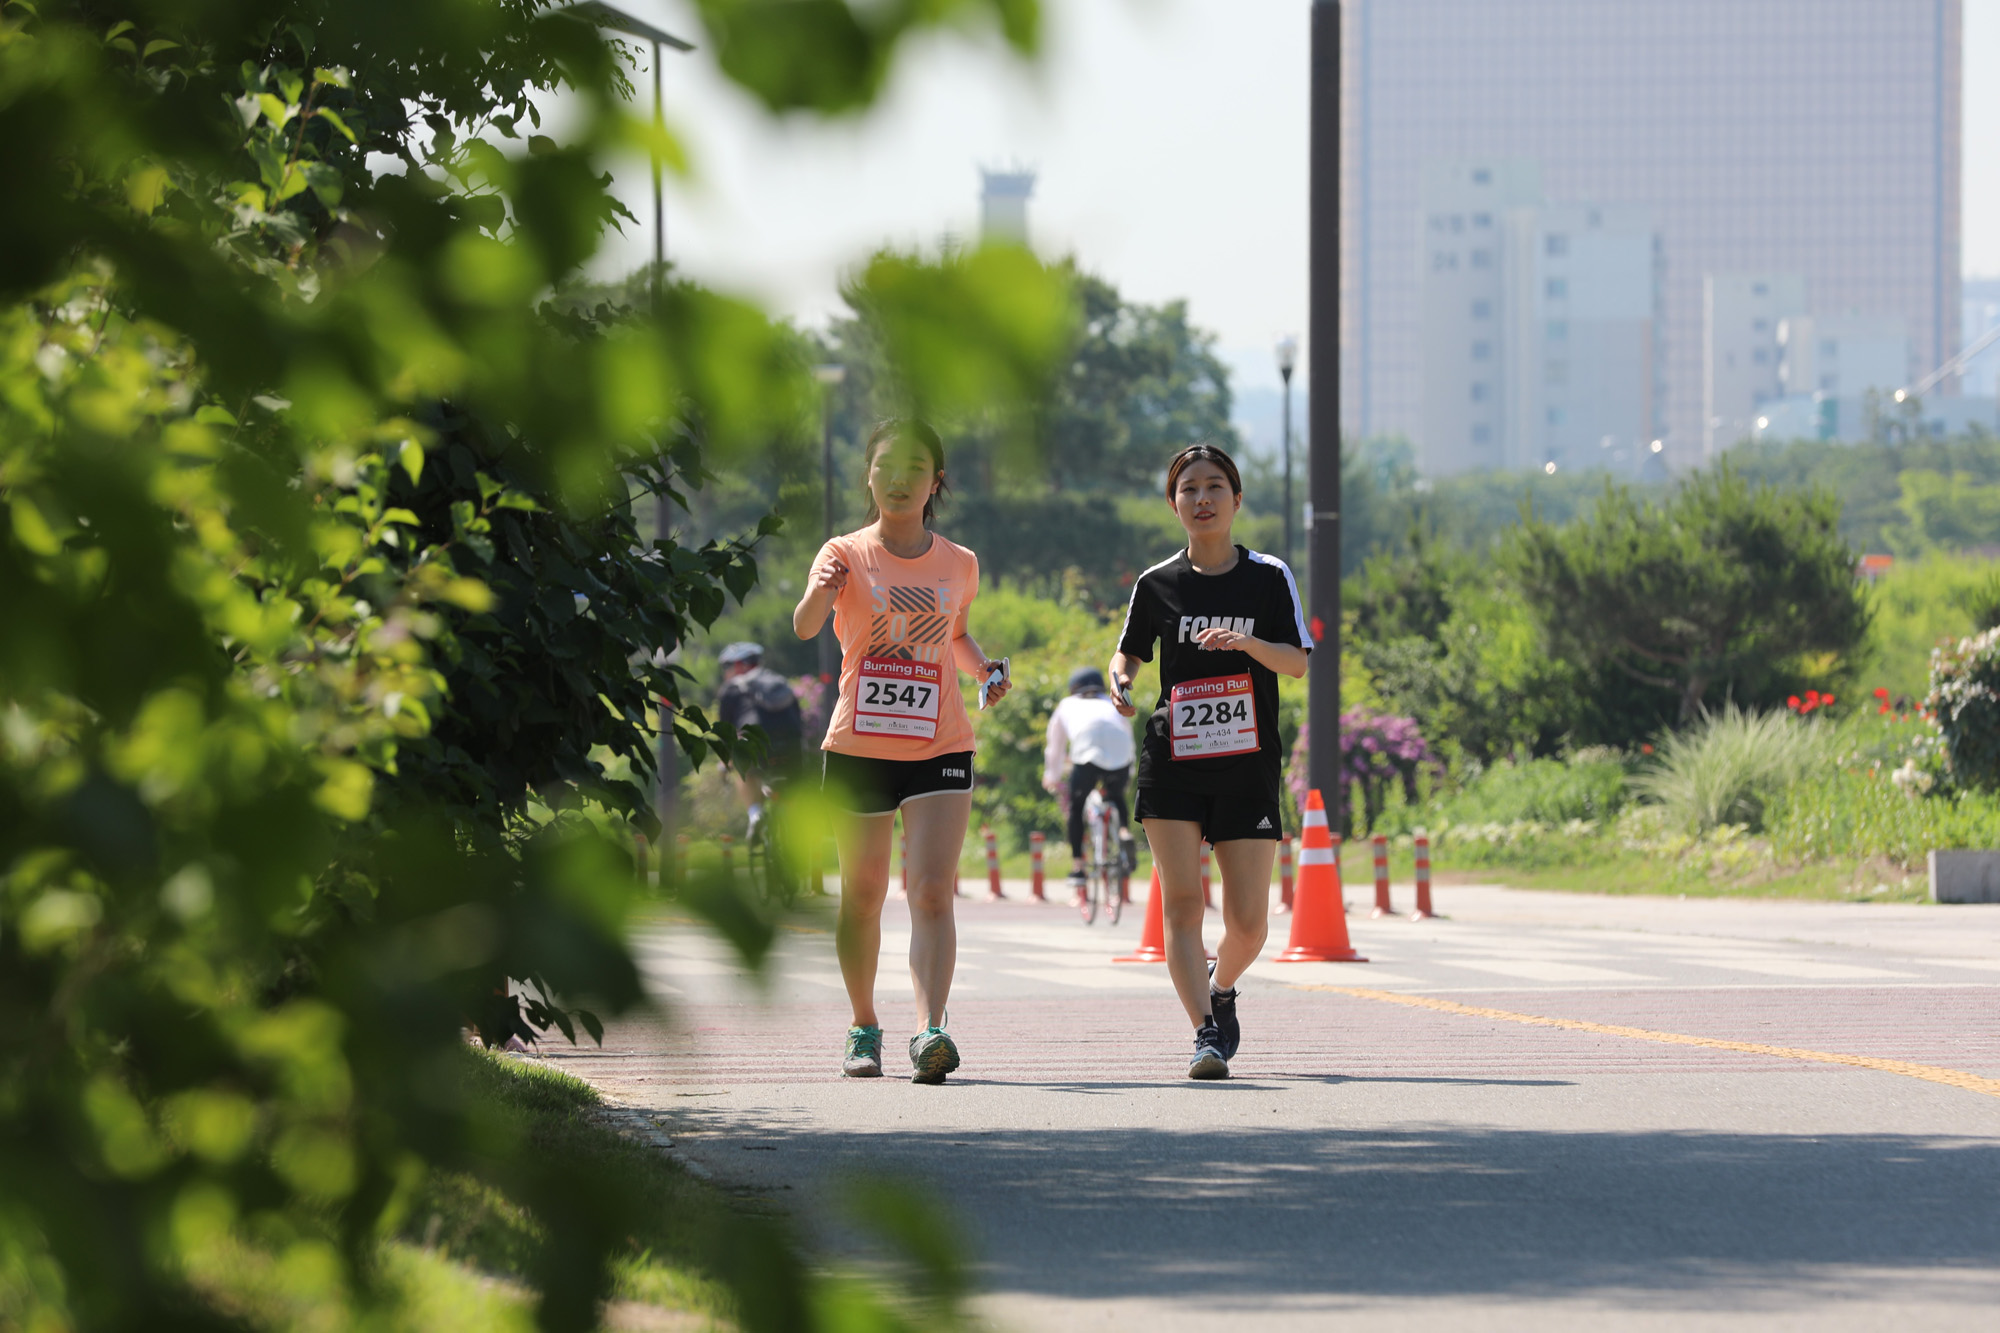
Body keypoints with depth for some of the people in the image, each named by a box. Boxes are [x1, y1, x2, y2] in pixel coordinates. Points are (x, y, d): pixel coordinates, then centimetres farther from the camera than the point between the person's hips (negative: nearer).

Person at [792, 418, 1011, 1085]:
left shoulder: (959, 565, 7)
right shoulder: (847, 554, -2)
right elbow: (805, 627, -20)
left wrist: (985, 667, 4)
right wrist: (821, 592, -43)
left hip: (939, 749, 1)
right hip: (858, 748, -1)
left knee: (932, 893, -15)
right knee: (862, 896, 8)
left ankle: (930, 1031, -27)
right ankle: (864, 1029, 26)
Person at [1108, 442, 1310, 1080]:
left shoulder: (1269, 577, 3)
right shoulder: (1158, 583, 5)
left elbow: (1298, 662, -2)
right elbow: (1129, 649, 18)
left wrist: (1245, 642, -21)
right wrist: (1121, 679, -5)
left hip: (1248, 769, 0)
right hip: (1173, 764, 0)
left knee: (1248, 922, -1)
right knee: (1181, 903, -13)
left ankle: (1221, 991, 30)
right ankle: (1206, 1032, -12)